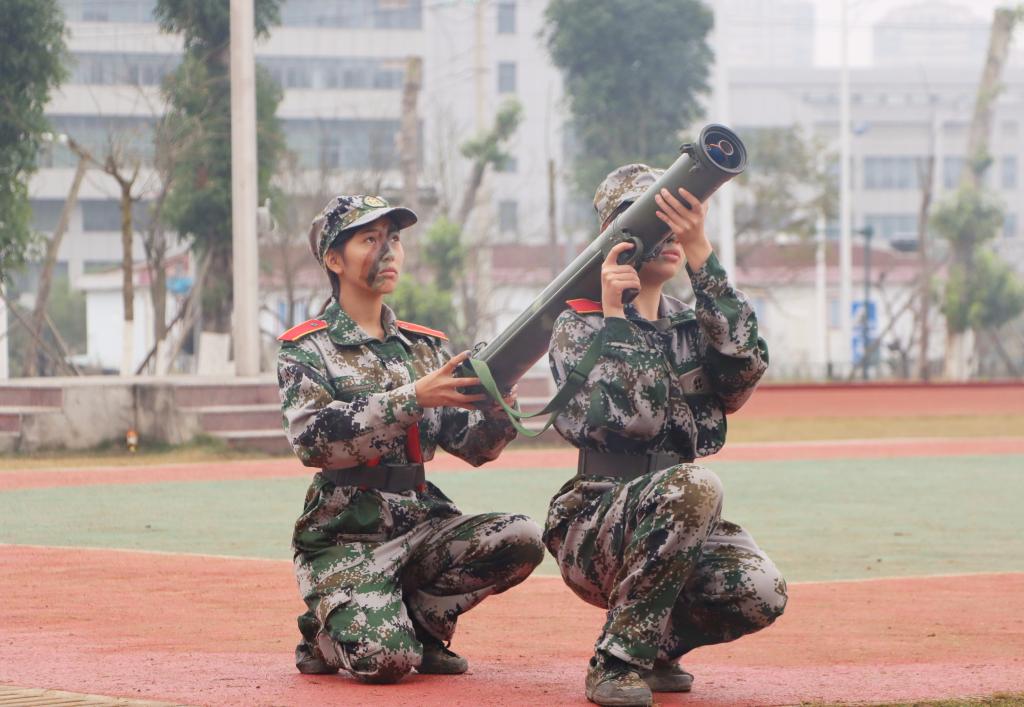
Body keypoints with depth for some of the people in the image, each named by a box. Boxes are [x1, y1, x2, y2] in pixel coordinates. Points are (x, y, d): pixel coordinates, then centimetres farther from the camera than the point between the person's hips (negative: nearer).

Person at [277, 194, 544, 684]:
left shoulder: (426, 346, 14)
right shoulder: (307, 348, -1)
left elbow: (472, 446, 8)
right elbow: (312, 436, -19)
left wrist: (495, 412, -16)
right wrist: (413, 399, -27)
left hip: (422, 524, 5)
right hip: (345, 537, -5)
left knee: (520, 538, -21)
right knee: (385, 659, -28)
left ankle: (417, 623, 1)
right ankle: (326, 635, 8)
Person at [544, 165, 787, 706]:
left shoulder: (693, 329, 14)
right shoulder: (579, 326, -1)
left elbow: (747, 364, -11)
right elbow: (627, 418, -17)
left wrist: (701, 255, -14)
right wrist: (614, 314, -14)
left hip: (681, 531, 5)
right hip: (594, 533, -5)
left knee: (762, 594, -26)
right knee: (693, 484, -35)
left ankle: (662, 641, 7)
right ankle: (617, 661, -24)